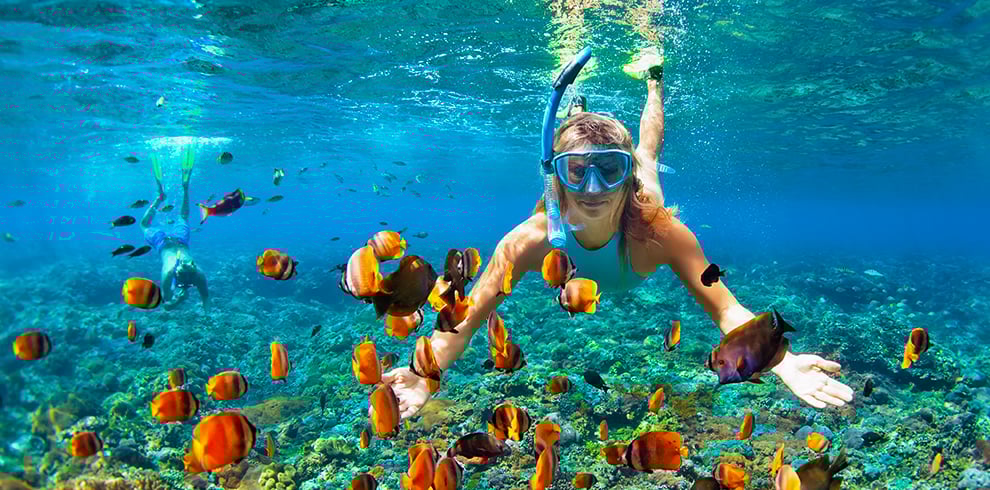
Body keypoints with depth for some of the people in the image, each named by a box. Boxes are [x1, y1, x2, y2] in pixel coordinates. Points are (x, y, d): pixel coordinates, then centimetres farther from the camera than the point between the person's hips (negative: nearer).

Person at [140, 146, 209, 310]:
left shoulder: (199, 274, -37)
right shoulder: (168, 273, -41)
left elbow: (206, 297, -23)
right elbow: (166, 305, -31)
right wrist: (178, 300, -50)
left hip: (180, 241, 1)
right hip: (163, 243, -1)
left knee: (183, 218, 32)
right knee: (144, 226, 30)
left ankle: (185, 186, 38)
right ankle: (160, 196, 32)